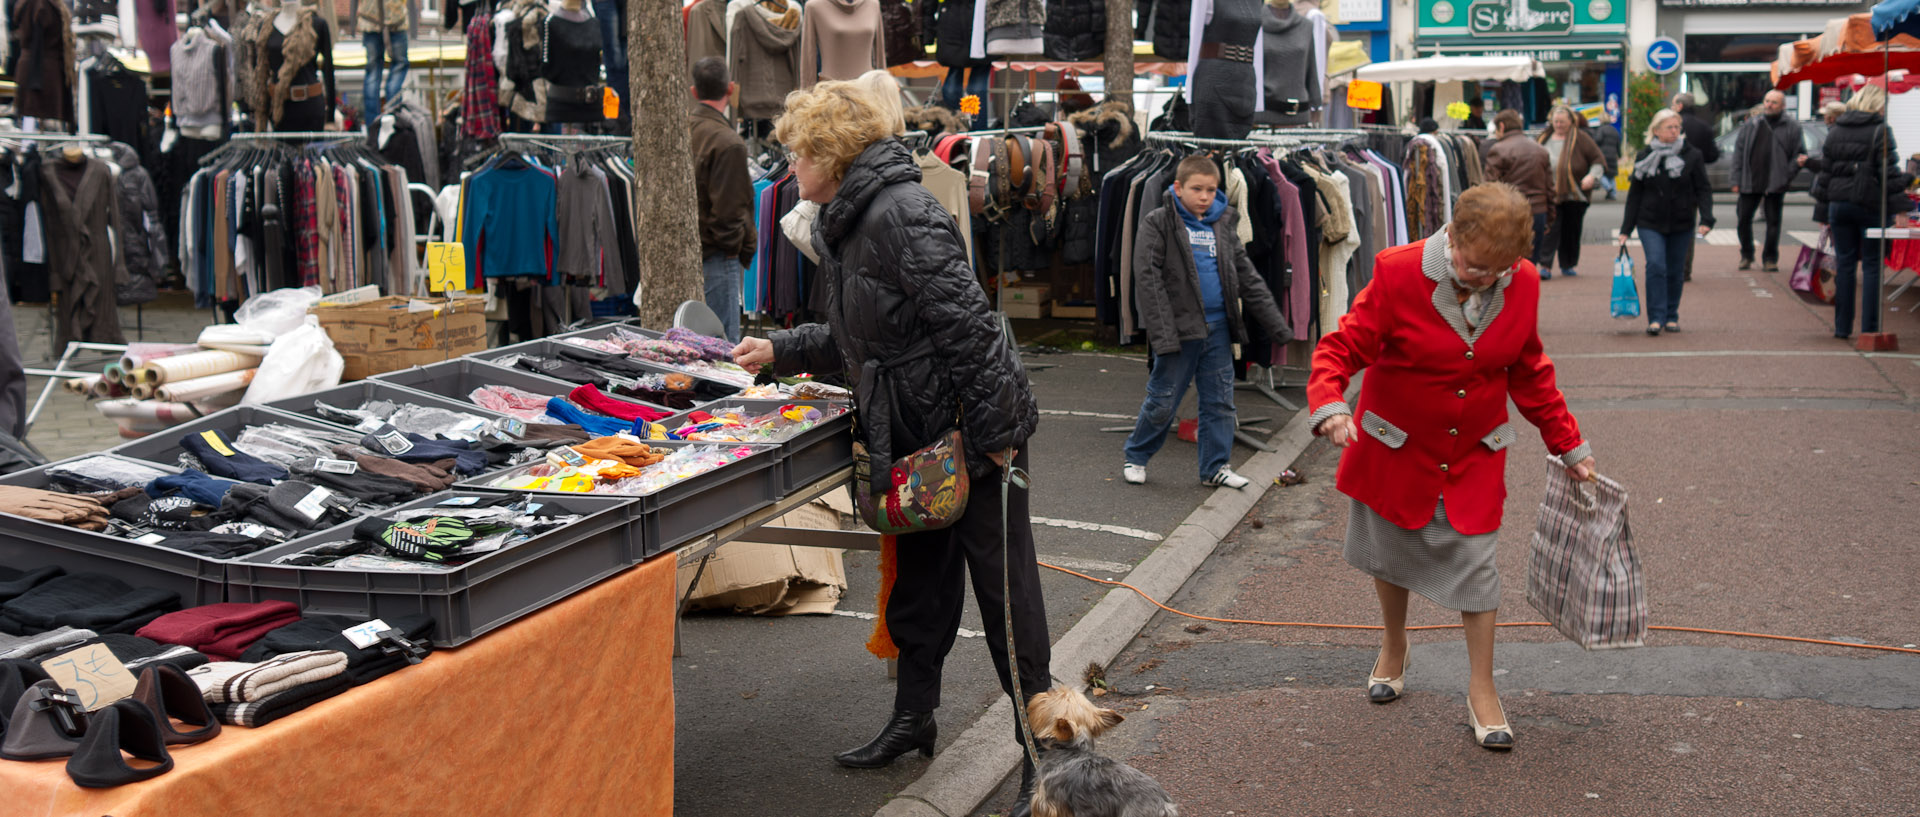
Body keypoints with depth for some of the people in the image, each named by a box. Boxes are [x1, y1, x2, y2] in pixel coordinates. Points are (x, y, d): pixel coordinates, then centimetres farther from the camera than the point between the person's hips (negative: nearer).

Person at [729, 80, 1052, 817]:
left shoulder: (900, 215, -20)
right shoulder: (845, 223, 13)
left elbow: (966, 326, -24)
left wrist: (995, 434, -24)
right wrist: (779, 351, 25)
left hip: (972, 436, -10)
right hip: (915, 439, 10)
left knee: (1004, 592, 1)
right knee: (917, 584, 20)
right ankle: (913, 718, 36)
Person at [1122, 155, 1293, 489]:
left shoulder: (1223, 225, 10)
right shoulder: (1158, 223, -5)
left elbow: (1248, 278, 15)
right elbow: (1147, 279, -12)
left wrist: (1277, 326, 12)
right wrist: (1162, 333, -21)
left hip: (1218, 328, 5)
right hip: (1179, 328, -5)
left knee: (1220, 400, 10)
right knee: (1162, 400, 2)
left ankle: (1215, 466, 21)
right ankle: (1135, 457, 21)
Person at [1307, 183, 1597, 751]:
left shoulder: (1522, 284, -9)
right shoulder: (1399, 274, -21)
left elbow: (1529, 373, 6)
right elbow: (1342, 347, -19)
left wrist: (1568, 445, 8)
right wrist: (1330, 406, -39)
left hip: (1475, 452, 2)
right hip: (1396, 445, -1)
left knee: (1476, 559, -1)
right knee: (1392, 551, 15)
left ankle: (1481, 691, 13)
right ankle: (1394, 647, 43)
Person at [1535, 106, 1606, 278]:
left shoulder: (1580, 138, -1)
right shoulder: (1544, 138, 9)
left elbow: (1598, 159, 0)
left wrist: (1592, 175, -16)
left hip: (1575, 194, -1)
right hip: (1550, 194, 1)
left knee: (1571, 230, 8)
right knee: (1549, 230, -8)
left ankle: (1568, 265, 22)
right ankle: (1544, 265, -10)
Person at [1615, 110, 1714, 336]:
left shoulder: (1691, 156, 0)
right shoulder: (1645, 158, 3)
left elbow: (1703, 189, -1)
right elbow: (1634, 195, 6)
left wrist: (1706, 219, -16)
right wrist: (1625, 230, 4)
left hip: (1681, 225, 0)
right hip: (1650, 224, 0)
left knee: (1674, 271, 7)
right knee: (1655, 266, -15)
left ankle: (1672, 316, 21)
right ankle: (1656, 318, -12)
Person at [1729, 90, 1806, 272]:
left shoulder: (1792, 127, 1)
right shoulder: (1750, 125, 7)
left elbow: (1799, 155, 2)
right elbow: (1739, 152, 7)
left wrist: (1787, 176, -9)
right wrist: (1736, 180, 1)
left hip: (1775, 184, -2)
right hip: (1750, 182, 2)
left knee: (1773, 221, 3)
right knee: (1743, 219, 4)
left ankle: (1770, 259, 14)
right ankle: (1746, 255, 22)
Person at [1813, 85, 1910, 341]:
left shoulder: (1835, 131, 8)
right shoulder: (1880, 131, -9)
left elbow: (1825, 171, 11)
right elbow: (1889, 173, -13)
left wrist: (1826, 202, 18)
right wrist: (1900, 205, -9)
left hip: (1839, 204, 4)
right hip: (1870, 205, -4)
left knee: (1844, 264, 9)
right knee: (1872, 266, 2)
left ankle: (1842, 327, 11)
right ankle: (1869, 328, 1)